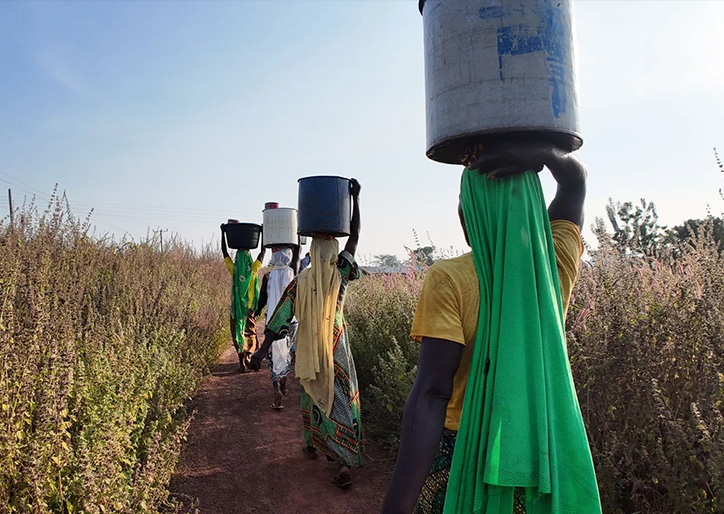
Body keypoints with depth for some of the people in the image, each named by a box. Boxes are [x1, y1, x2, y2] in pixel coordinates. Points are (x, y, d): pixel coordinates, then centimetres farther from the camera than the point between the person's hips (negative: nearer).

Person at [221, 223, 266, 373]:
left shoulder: (233, 269, -6)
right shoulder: (253, 269, -7)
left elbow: (224, 252, 5)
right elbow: (263, 251, 2)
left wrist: (223, 233, 11)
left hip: (236, 308, 0)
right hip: (249, 308, 0)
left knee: (238, 334, 6)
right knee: (250, 334, 14)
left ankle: (242, 363, 4)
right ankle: (248, 357, 0)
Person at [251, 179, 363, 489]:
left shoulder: (300, 282, -9)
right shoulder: (340, 277, -10)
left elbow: (280, 318, -10)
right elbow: (354, 239, -4)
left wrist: (262, 350, -5)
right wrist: (355, 200, -1)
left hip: (309, 352, 1)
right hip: (337, 350, -1)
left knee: (312, 396, 21)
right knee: (341, 401, 2)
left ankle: (312, 445, 39)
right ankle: (345, 462, -7)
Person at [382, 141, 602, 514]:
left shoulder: (447, 279, -20)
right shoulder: (557, 264, -5)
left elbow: (432, 392, -26)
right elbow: (575, 178, 12)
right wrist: (542, 153, -9)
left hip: (461, 455, -4)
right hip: (543, 456, 5)